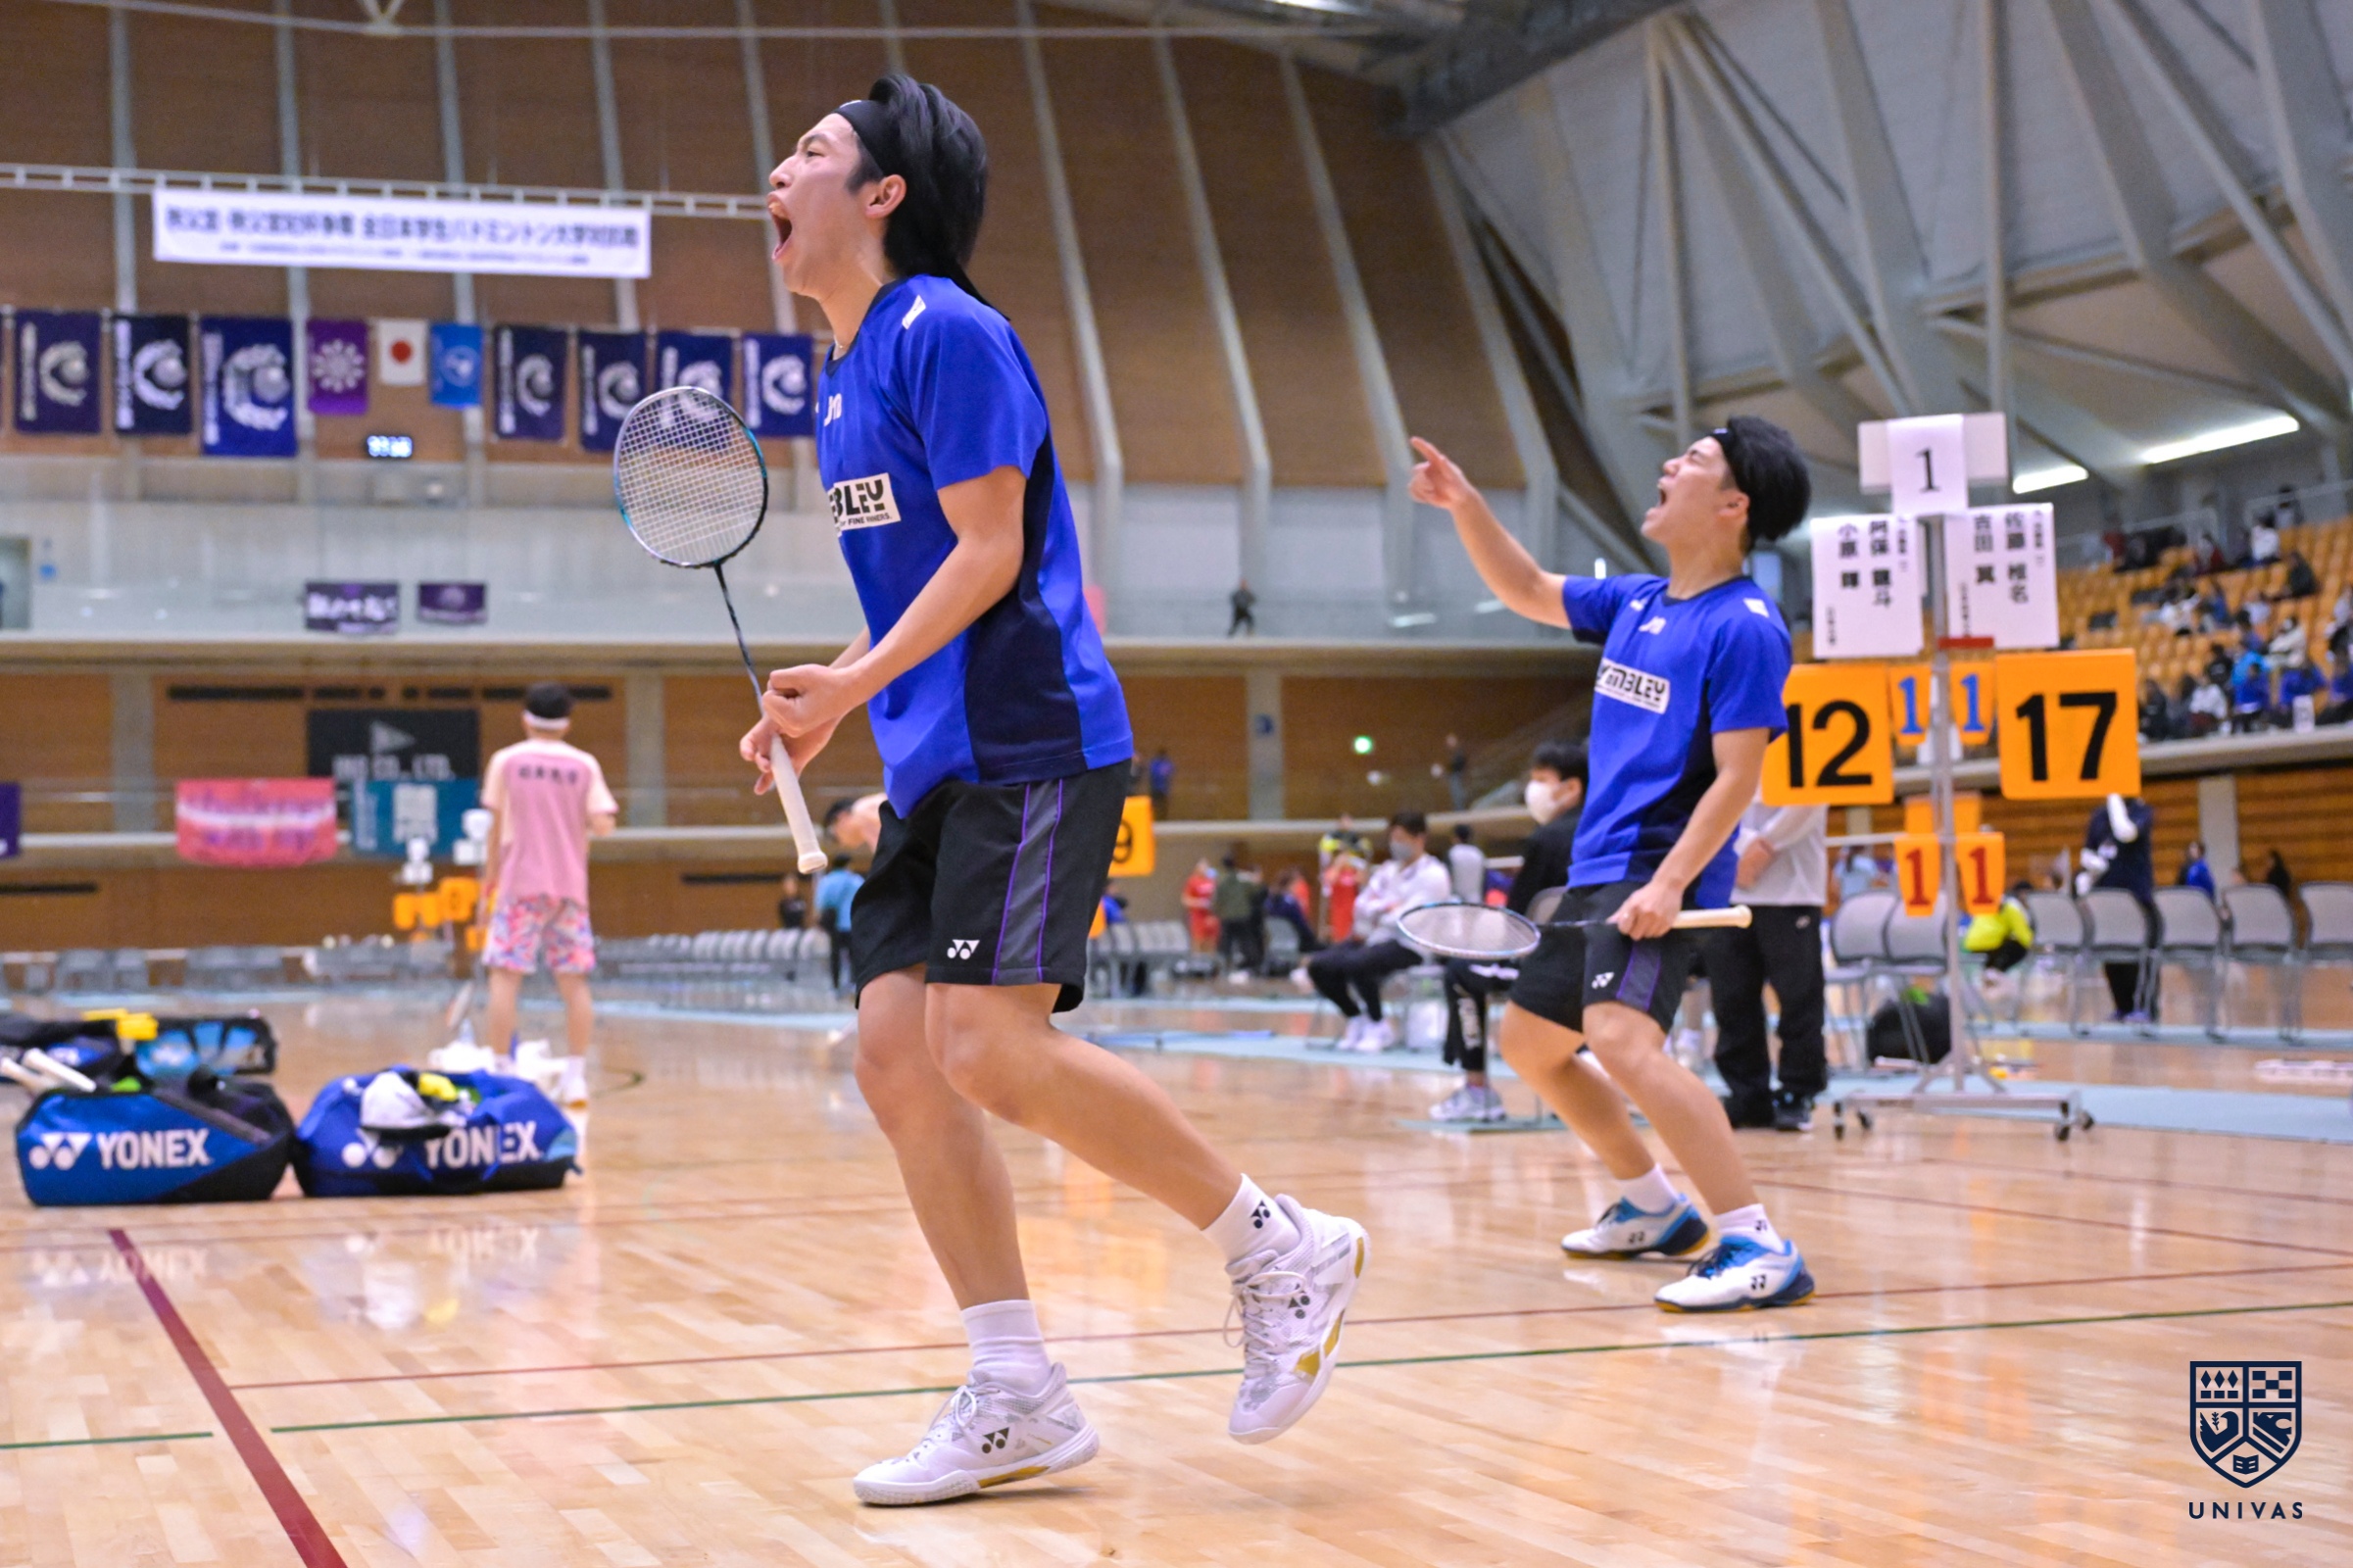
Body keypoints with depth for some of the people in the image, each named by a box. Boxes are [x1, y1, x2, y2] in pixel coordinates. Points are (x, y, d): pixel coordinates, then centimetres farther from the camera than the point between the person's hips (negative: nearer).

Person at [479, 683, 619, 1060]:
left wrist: (490, 876, 9)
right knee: (574, 982, 6)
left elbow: (497, 826, 1)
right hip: (569, 884, 2)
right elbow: (603, 825, -7)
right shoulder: (585, 765, 3)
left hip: (521, 883, -2)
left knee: (504, 976, -1)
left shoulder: (506, 761, 1)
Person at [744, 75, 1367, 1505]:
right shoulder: (847, 371, 19)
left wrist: (858, 681, -22)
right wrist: (825, 709, 16)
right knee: (899, 1056, -1)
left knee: (988, 1044, -20)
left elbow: (988, 550, -15)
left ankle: (1287, 1250, -4)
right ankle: (1018, 1400, 4)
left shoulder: (948, 332, -9)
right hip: (934, 765, 9)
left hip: (1027, 744, -9)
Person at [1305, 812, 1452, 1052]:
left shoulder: (1433, 875, -4)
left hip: (1409, 946, -7)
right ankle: (1355, 1019, 7)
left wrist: (1378, 911, -1)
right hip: (1375, 938, 7)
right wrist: (1386, 906, -7)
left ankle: (1378, 1027, -12)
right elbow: (1361, 909, 12)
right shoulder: (1387, 870, 19)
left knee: (1354, 964, -34)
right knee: (1318, 966, -13)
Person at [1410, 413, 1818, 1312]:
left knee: (1621, 1038, -30)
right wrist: (1465, 506, 11)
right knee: (1530, 1042, 18)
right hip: (1594, 871, 10)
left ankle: (1760, 1249, -29)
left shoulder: (1744, 627, -13)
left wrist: (1667, 884, -26)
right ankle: (1655, 1208, 33)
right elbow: (1526, 591, 25)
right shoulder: (1636, 603, 12)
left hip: (1658, 875, -10)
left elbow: (1737, 776, -17)